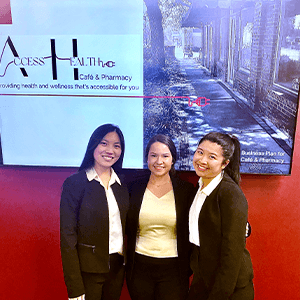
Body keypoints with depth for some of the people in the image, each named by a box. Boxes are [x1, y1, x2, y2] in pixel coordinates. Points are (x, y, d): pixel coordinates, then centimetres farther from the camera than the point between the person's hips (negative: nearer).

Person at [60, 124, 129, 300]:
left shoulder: (123, 184, 2)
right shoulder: (74, 183, -12)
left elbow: (125, 226, 8)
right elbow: (68, 236, -13)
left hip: (118, 267, 5)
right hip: (88, 270, -4)